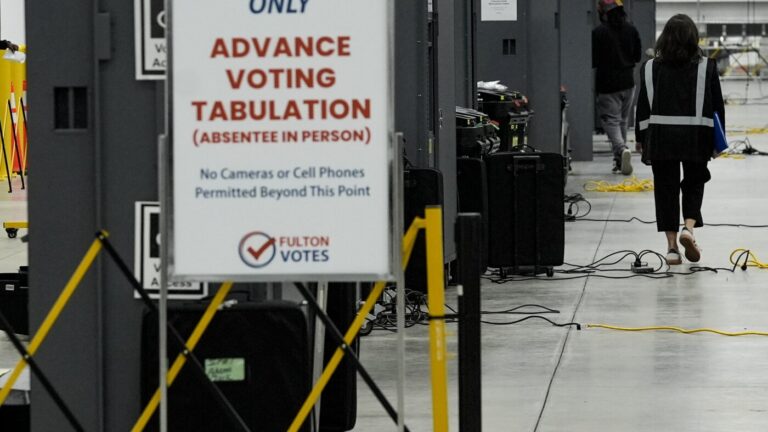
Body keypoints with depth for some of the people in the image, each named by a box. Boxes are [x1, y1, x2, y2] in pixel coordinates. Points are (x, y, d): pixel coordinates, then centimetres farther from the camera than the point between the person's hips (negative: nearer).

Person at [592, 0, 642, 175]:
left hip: (607, 84, -4)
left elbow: (593, 60, -9)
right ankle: (620, 160, 20)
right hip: (627, 83, 4)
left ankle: (621, 149, -29)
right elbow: (638, 56, 9)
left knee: (611, 121, -4)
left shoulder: (599, 32, -12)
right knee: (622, 121, 16)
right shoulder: (631, 30, 1)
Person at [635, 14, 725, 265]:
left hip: (660, 136, 1)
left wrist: (641, 137, 13)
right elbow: (717, 105, 2)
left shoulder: (651, 68, 0)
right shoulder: (706, 67, -2)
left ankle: (672, 245, 5)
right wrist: (718, 139, 12)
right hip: (695, 137, 0)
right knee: (694, 185, 15)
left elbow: (643, 105, 4)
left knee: (666, 187, 7)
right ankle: (689, 227, -9)